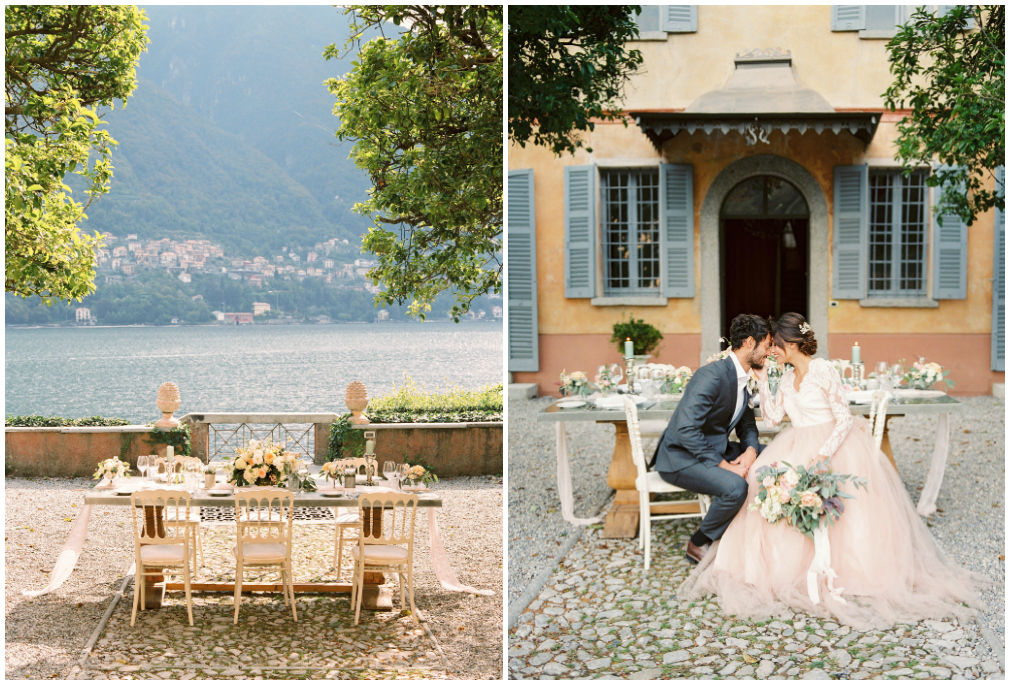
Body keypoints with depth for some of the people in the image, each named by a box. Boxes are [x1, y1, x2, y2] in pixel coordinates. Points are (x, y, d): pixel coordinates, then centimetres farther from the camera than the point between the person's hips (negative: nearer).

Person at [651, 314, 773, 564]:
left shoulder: (744, 378, 7)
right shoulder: (712, 375, -23)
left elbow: (747, 425, 14)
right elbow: (686, 429, -30)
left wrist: (750, 450, -9)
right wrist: (722, 465, -28)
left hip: (715, 450, 10)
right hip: (682, 458, -10)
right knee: (735, 487, -32)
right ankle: (699, 544, -8)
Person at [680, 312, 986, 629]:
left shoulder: (823, 370, -11)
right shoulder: (788, 377, 13)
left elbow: (845, 419, -14)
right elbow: (772, 417, 10)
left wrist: (823, 455, -25)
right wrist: (762, 380, 6)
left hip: (834, 446, -7)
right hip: (798, 448, 7)